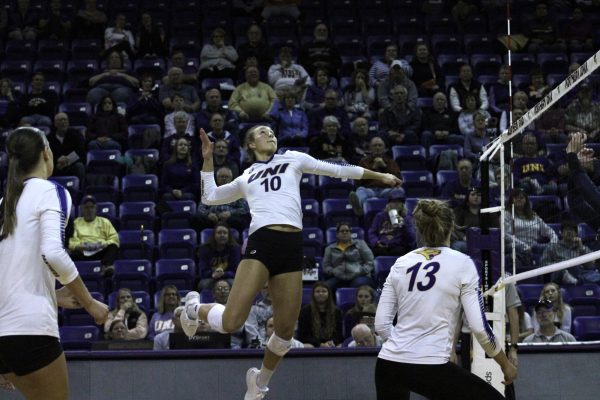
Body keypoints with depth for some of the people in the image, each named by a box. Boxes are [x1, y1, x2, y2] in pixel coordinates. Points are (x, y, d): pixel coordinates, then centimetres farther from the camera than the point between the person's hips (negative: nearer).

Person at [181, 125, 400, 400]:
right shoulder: (245, 178, 24)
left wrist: (380, 176, 32)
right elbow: (210, 197, 30)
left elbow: (338, 169, 28)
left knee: (285, 330, 1)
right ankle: (195, 308, 16)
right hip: (261, 242, -2)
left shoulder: (293, 159, 23)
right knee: (231, 322, -16)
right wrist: (208, 159, 25)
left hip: (292, 246, 2)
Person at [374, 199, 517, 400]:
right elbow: (480, 328, -7)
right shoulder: (462, 264, -2)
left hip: (388, 363, 5)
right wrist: (505, 364, 6)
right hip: (431, 367, -5)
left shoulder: (401, 263, 9)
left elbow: (381, 325, 7)